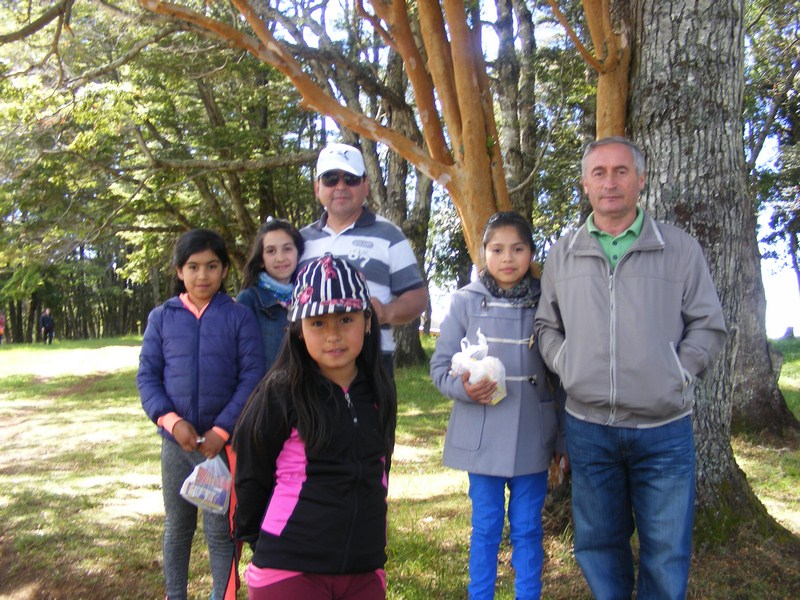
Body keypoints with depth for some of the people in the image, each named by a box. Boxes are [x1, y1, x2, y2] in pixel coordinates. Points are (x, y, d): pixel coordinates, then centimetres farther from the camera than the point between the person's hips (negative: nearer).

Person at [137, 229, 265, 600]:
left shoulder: (239, 317, -5)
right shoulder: (162, 317, 2)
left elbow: (251, 377, -7)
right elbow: (147, 376, 1)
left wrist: (222, 430, -14)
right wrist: (170, 420, -13)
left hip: (223, 441, -2)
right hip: (175, 441, 3)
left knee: (221, 531, 5)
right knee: (177, 527, 17)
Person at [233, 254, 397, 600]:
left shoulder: (379, 394, 4)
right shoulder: (279, 395, -11)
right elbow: (250, 477, -2)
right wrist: (257, 540, 7)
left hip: (365, 570, 4)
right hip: (289, 572, -4)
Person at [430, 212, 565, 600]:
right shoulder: (466, 301, -2)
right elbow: (440, 365, 2)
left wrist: (562, 441, 5)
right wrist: (463, 387, -20)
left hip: (532, 435, 1)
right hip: (482, 435, 0)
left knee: (527, 527, 11)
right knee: (486, 527, 10)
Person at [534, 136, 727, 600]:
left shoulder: (681, 248, 1)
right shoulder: (562, 255, 7)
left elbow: (709, 326, 3)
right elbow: (547, 326, 14)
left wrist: (677, 375, -7)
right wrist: (567, 367, -1)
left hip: (664, 428, -1)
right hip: (588, 426, 2)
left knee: (666, 550, 8)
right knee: (598, 543, 15)